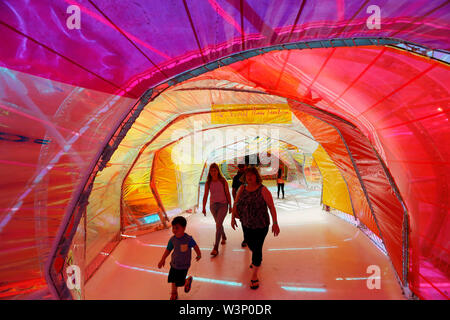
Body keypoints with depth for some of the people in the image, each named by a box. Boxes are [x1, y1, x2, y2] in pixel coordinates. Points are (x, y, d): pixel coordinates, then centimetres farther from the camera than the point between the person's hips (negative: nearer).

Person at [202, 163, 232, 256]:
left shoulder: (223, 181, -7)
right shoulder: (208, 183, -1)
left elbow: (227, 194, -2)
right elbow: (205, 196, -2)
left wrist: (230, 206, 0)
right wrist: (204, 208, -11)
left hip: (223, 205, -3)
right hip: (213, 205, 4)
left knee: (218, 225, -14)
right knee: (219, 224, 19)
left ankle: (216, 248, -10)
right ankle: (224, 237, 49)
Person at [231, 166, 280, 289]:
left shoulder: (263, 190, -16)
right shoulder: (242, 189, -3)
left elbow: (271, 206, -15)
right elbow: (235, 204, 6)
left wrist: (275, 223, -19)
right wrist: (233, 218, 4)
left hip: (260, 225, -5)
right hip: (246, 224, 5)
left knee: (257, 248, -2)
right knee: (250, 244, 23)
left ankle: (254, 276, 16)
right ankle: (257, 259, 55)